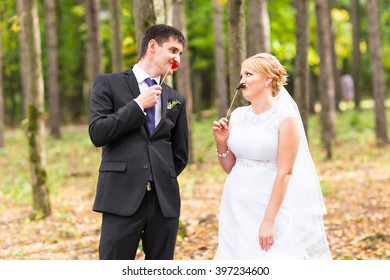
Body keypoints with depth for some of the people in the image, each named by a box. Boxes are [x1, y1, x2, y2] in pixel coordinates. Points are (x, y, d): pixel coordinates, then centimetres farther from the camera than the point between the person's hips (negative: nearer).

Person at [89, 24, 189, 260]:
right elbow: (97, 133, -6)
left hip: (164, 199, 4)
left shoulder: (176, 99, 16)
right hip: (123, 198, -4)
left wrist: (163, 181, 11)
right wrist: (138, 105, -7)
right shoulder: (109, 84, 5)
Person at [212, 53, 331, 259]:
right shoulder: (238, 115, 8)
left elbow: (284, 173, -14)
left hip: (270, 205, -5)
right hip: (236, 208, 5)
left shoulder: (286, 118, -9)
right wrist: (221, 143, -3)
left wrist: (269, 221, -18)